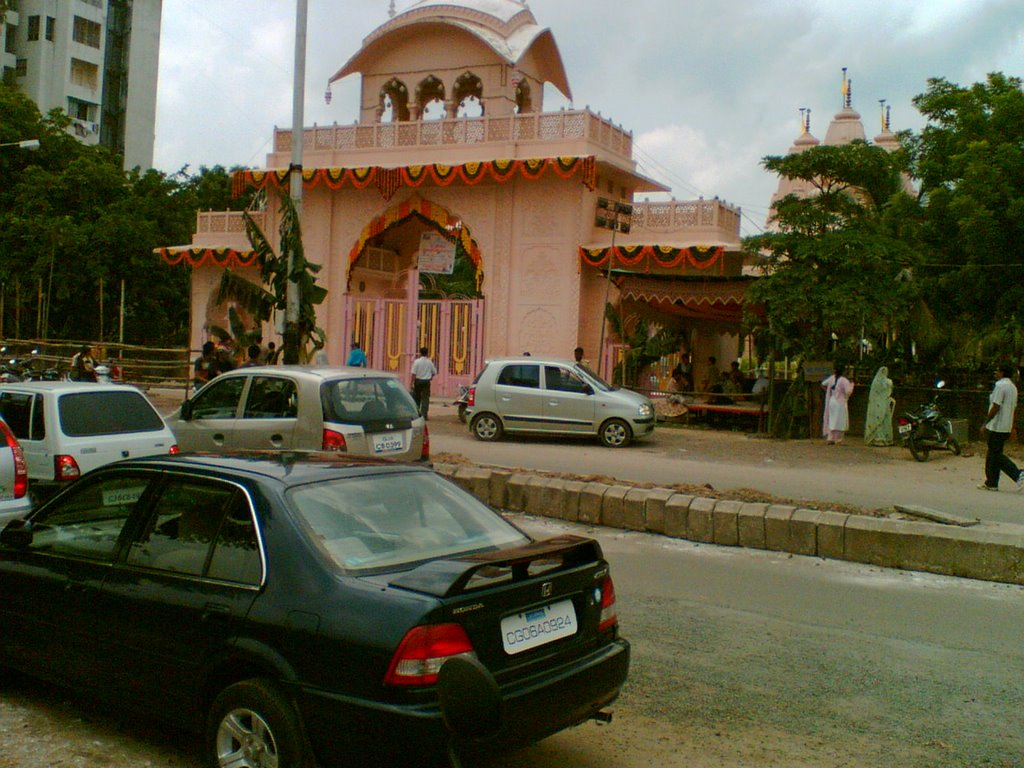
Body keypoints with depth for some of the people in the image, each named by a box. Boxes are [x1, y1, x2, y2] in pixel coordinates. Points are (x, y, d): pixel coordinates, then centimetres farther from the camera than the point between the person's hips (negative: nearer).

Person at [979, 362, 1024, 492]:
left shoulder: (1000, 385, -15)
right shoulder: (1013, 387, 14)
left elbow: (996, 407, -18)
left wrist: (986, 423, -12)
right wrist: (1012, 428, 21)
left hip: (997, 427, -9)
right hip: (1006, 427, 9)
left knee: (996, 455, -5)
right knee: (992, 454, 12)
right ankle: (991, 483, 13)